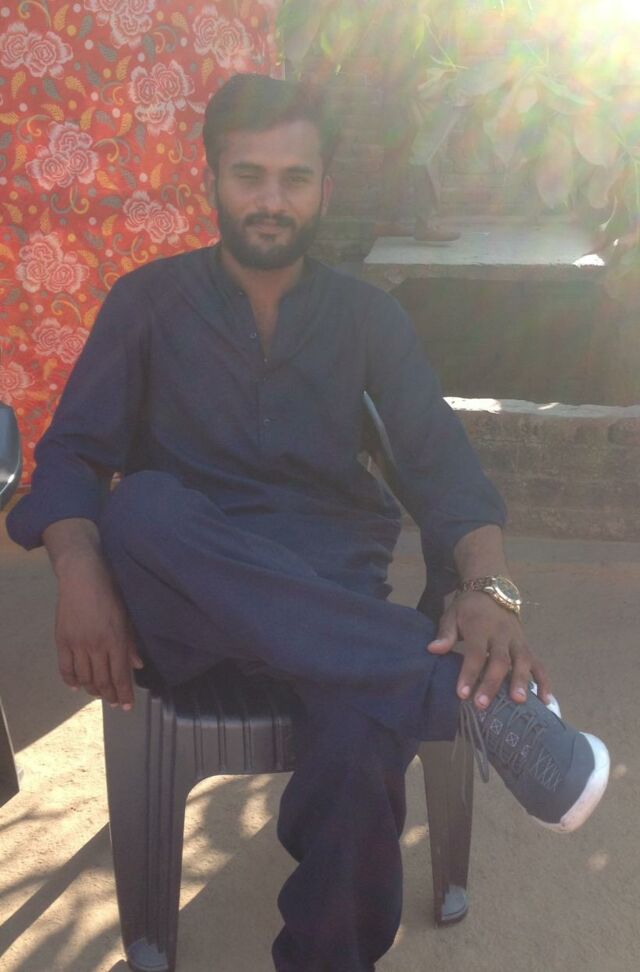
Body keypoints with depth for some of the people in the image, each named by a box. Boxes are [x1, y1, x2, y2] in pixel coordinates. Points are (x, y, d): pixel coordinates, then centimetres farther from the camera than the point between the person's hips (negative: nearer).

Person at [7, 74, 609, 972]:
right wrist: (80, 573, -21)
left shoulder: (368, 316, 10)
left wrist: (487, 585, -21)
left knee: (365, 728, -35)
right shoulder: (147, 302, 9)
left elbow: (441, 463, 0)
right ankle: (471, 693, -35)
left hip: (332, 591, 0)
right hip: (182, 595, 1)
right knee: (142, 510, -35)